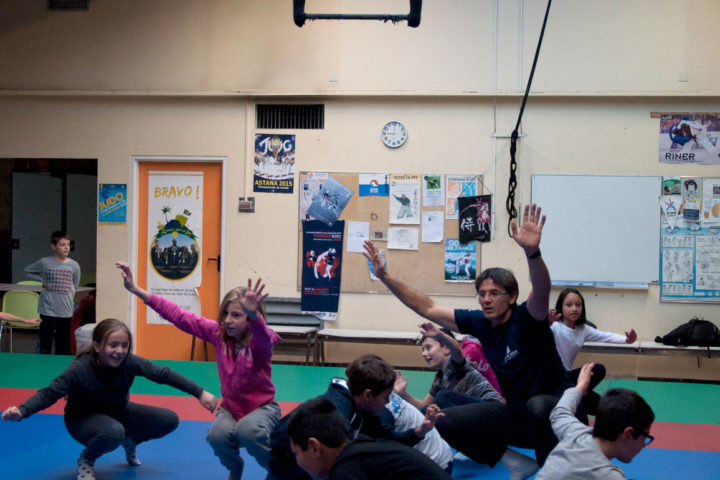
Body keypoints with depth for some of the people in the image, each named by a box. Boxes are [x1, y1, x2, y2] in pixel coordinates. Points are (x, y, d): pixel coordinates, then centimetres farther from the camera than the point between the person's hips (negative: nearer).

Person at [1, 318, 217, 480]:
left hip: (119, 413, 5)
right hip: (84, 420, -5)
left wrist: (200, 393, -15)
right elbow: (50, 393, -32)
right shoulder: (80, 369, -30)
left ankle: (129, 443, 19)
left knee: (169, 420, -10)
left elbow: (163, 374, -15)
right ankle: (86, 460, -5)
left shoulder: (130, 362, -20)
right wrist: (21, 411, -50)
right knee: (113, 432, -40)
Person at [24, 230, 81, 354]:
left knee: (63, 349, 10)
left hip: (66, 312, 3)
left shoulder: (74, 265, 2)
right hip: (48, 310, -2)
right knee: (45, 347, -1)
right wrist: (42, 280, 0)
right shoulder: (44, 263, -3)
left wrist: (69, 300, 6)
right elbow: (27, 271, 12)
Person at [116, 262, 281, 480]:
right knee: (218, 435, -28)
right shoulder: (218, 332, -8)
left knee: (247, 430, -36)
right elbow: (179, 316, -10)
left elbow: (263, 335, -47)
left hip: (262, 407, -4)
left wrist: (253, 313, -72)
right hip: (230, 407, 4)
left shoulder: (259, 341, -21)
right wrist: (137, 290, -15)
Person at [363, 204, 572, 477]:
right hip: (515, 413, 7)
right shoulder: (481, 323, -2)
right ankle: (516, 463, 7)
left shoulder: (526, 319, -18)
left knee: (537, 406, -41)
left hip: (556, 413, -7)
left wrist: (531, 252, -59)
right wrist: (385, 277, -2)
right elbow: (428, 309, 4)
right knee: (444, 423, -2)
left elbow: (542, 291, -41)